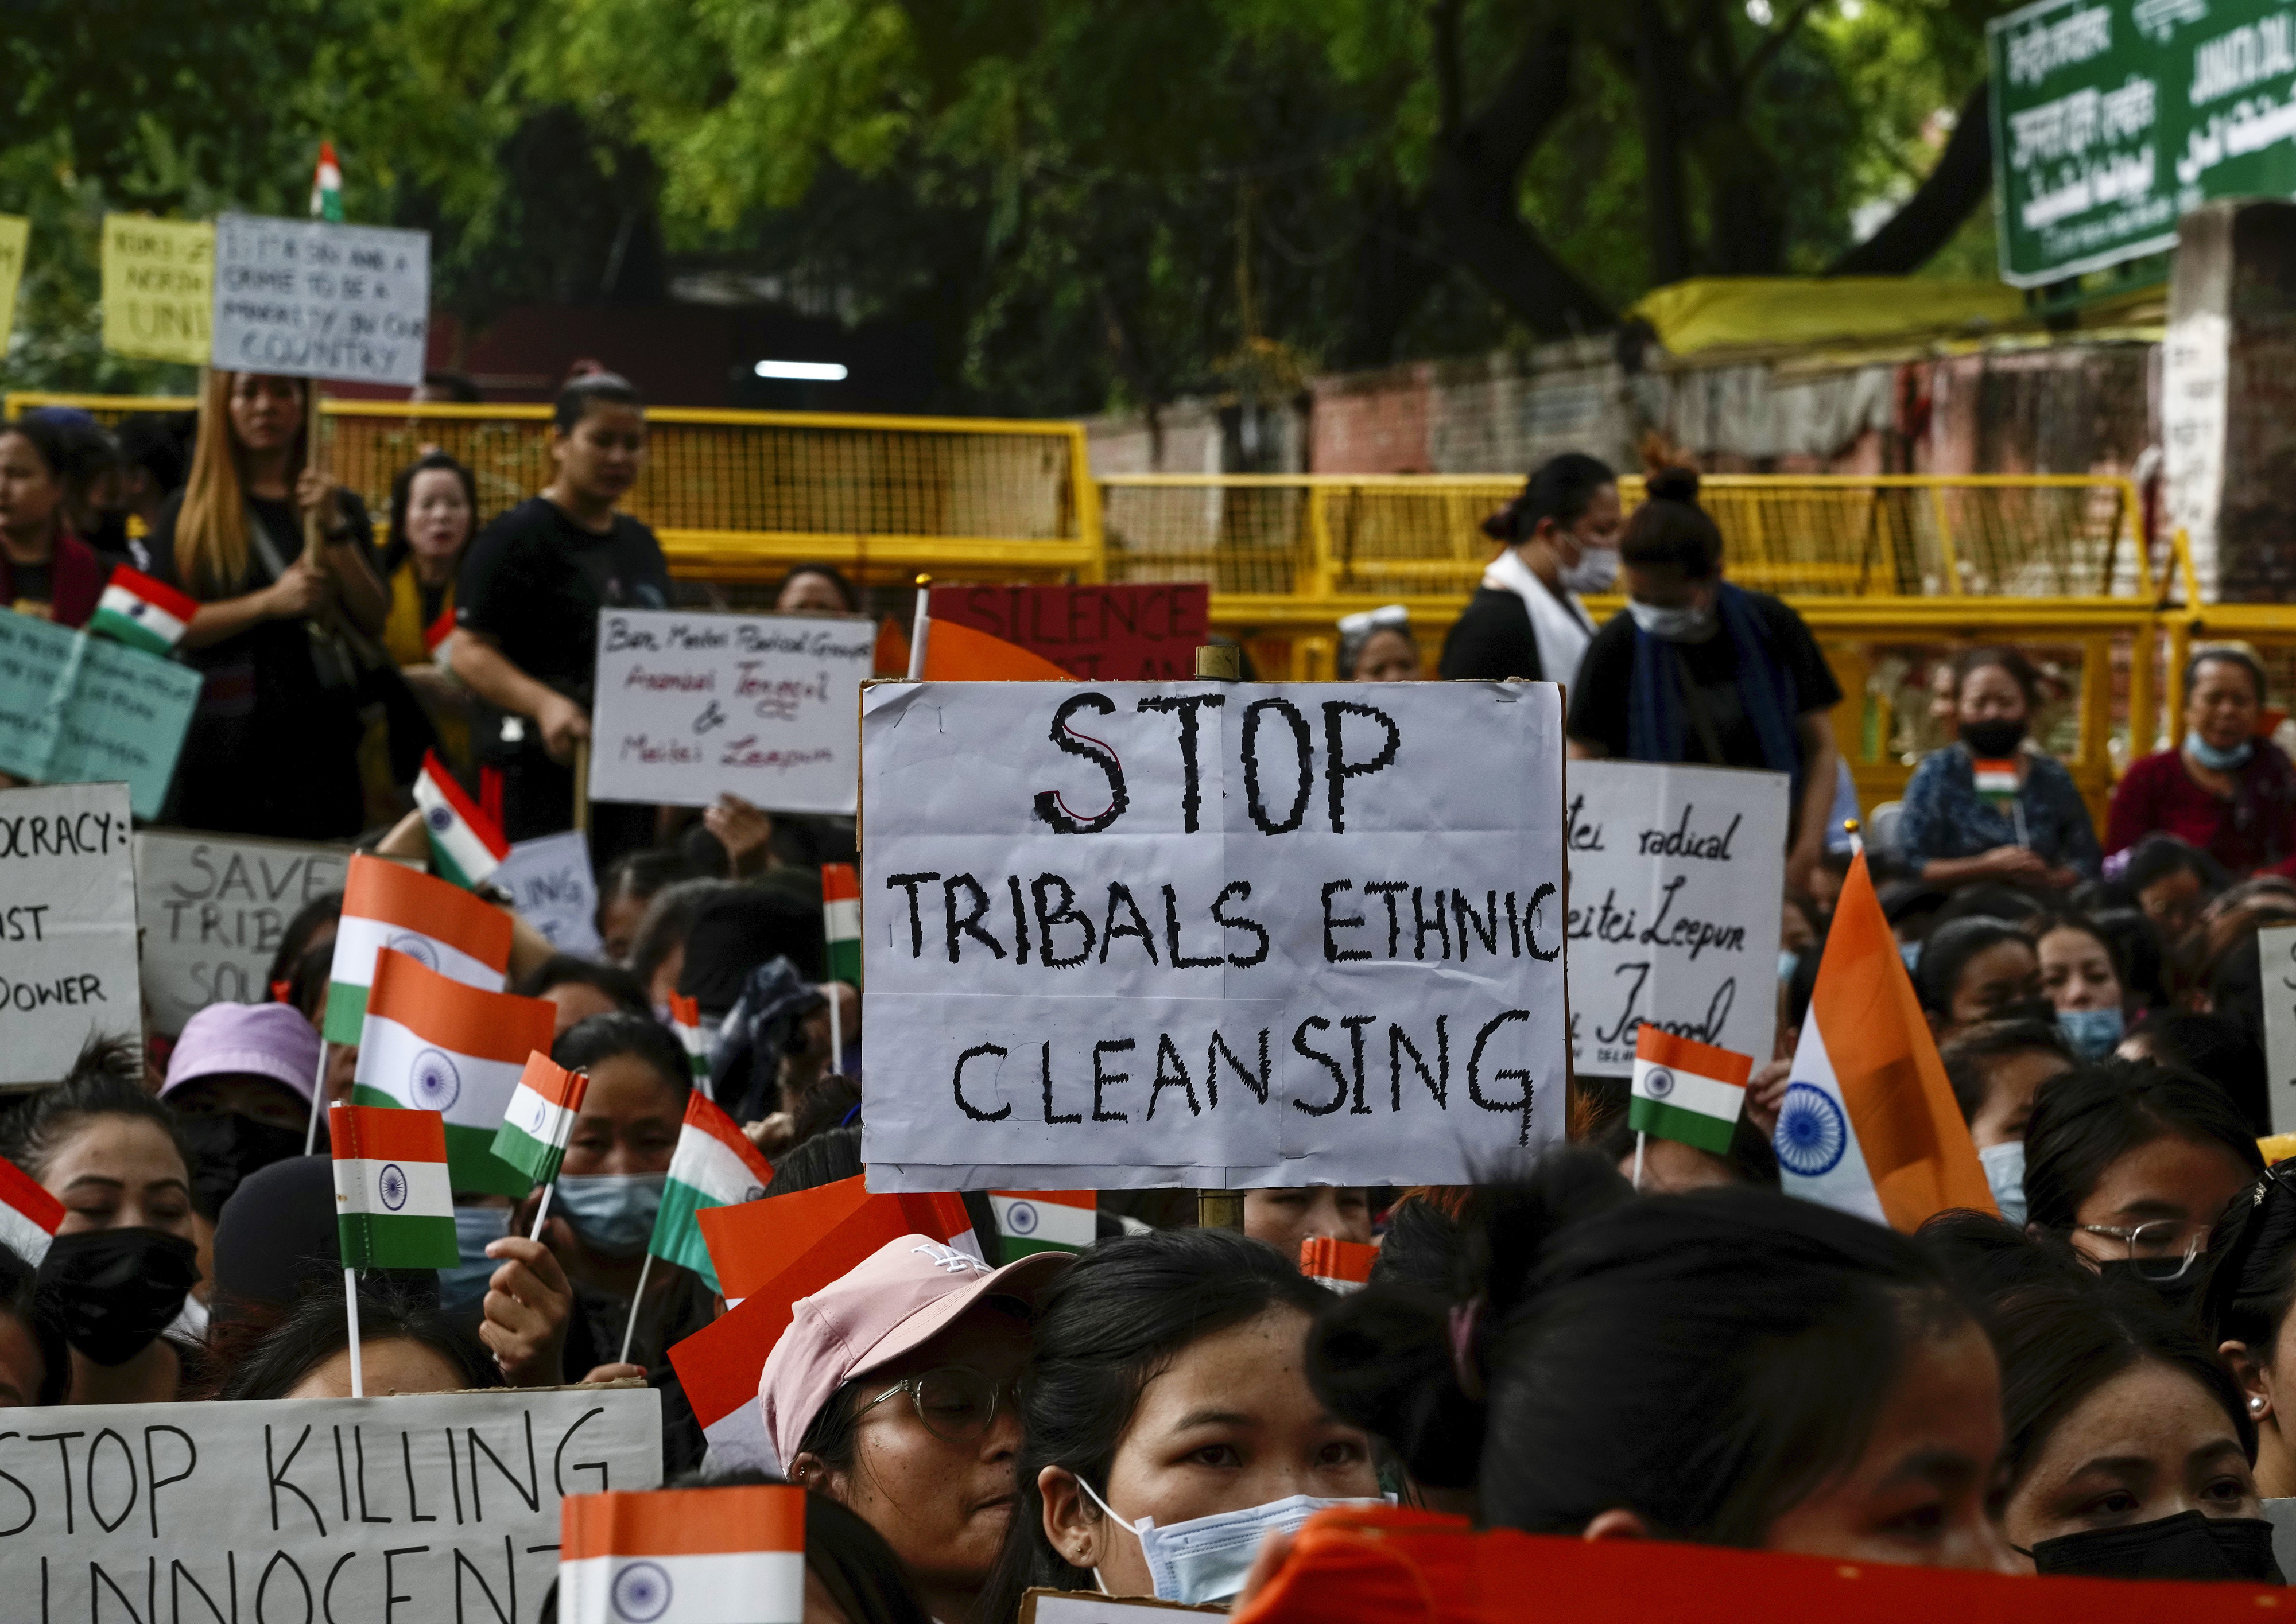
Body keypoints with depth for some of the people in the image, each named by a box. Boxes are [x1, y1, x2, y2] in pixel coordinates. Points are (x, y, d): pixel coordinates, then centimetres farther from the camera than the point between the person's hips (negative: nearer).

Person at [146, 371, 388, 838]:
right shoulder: (187, 514, 7)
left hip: (317, 738, 1)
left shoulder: (338, 507, 13)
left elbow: (374, 620, 4)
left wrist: (334, 531, -7)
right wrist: (270, 603, -14)